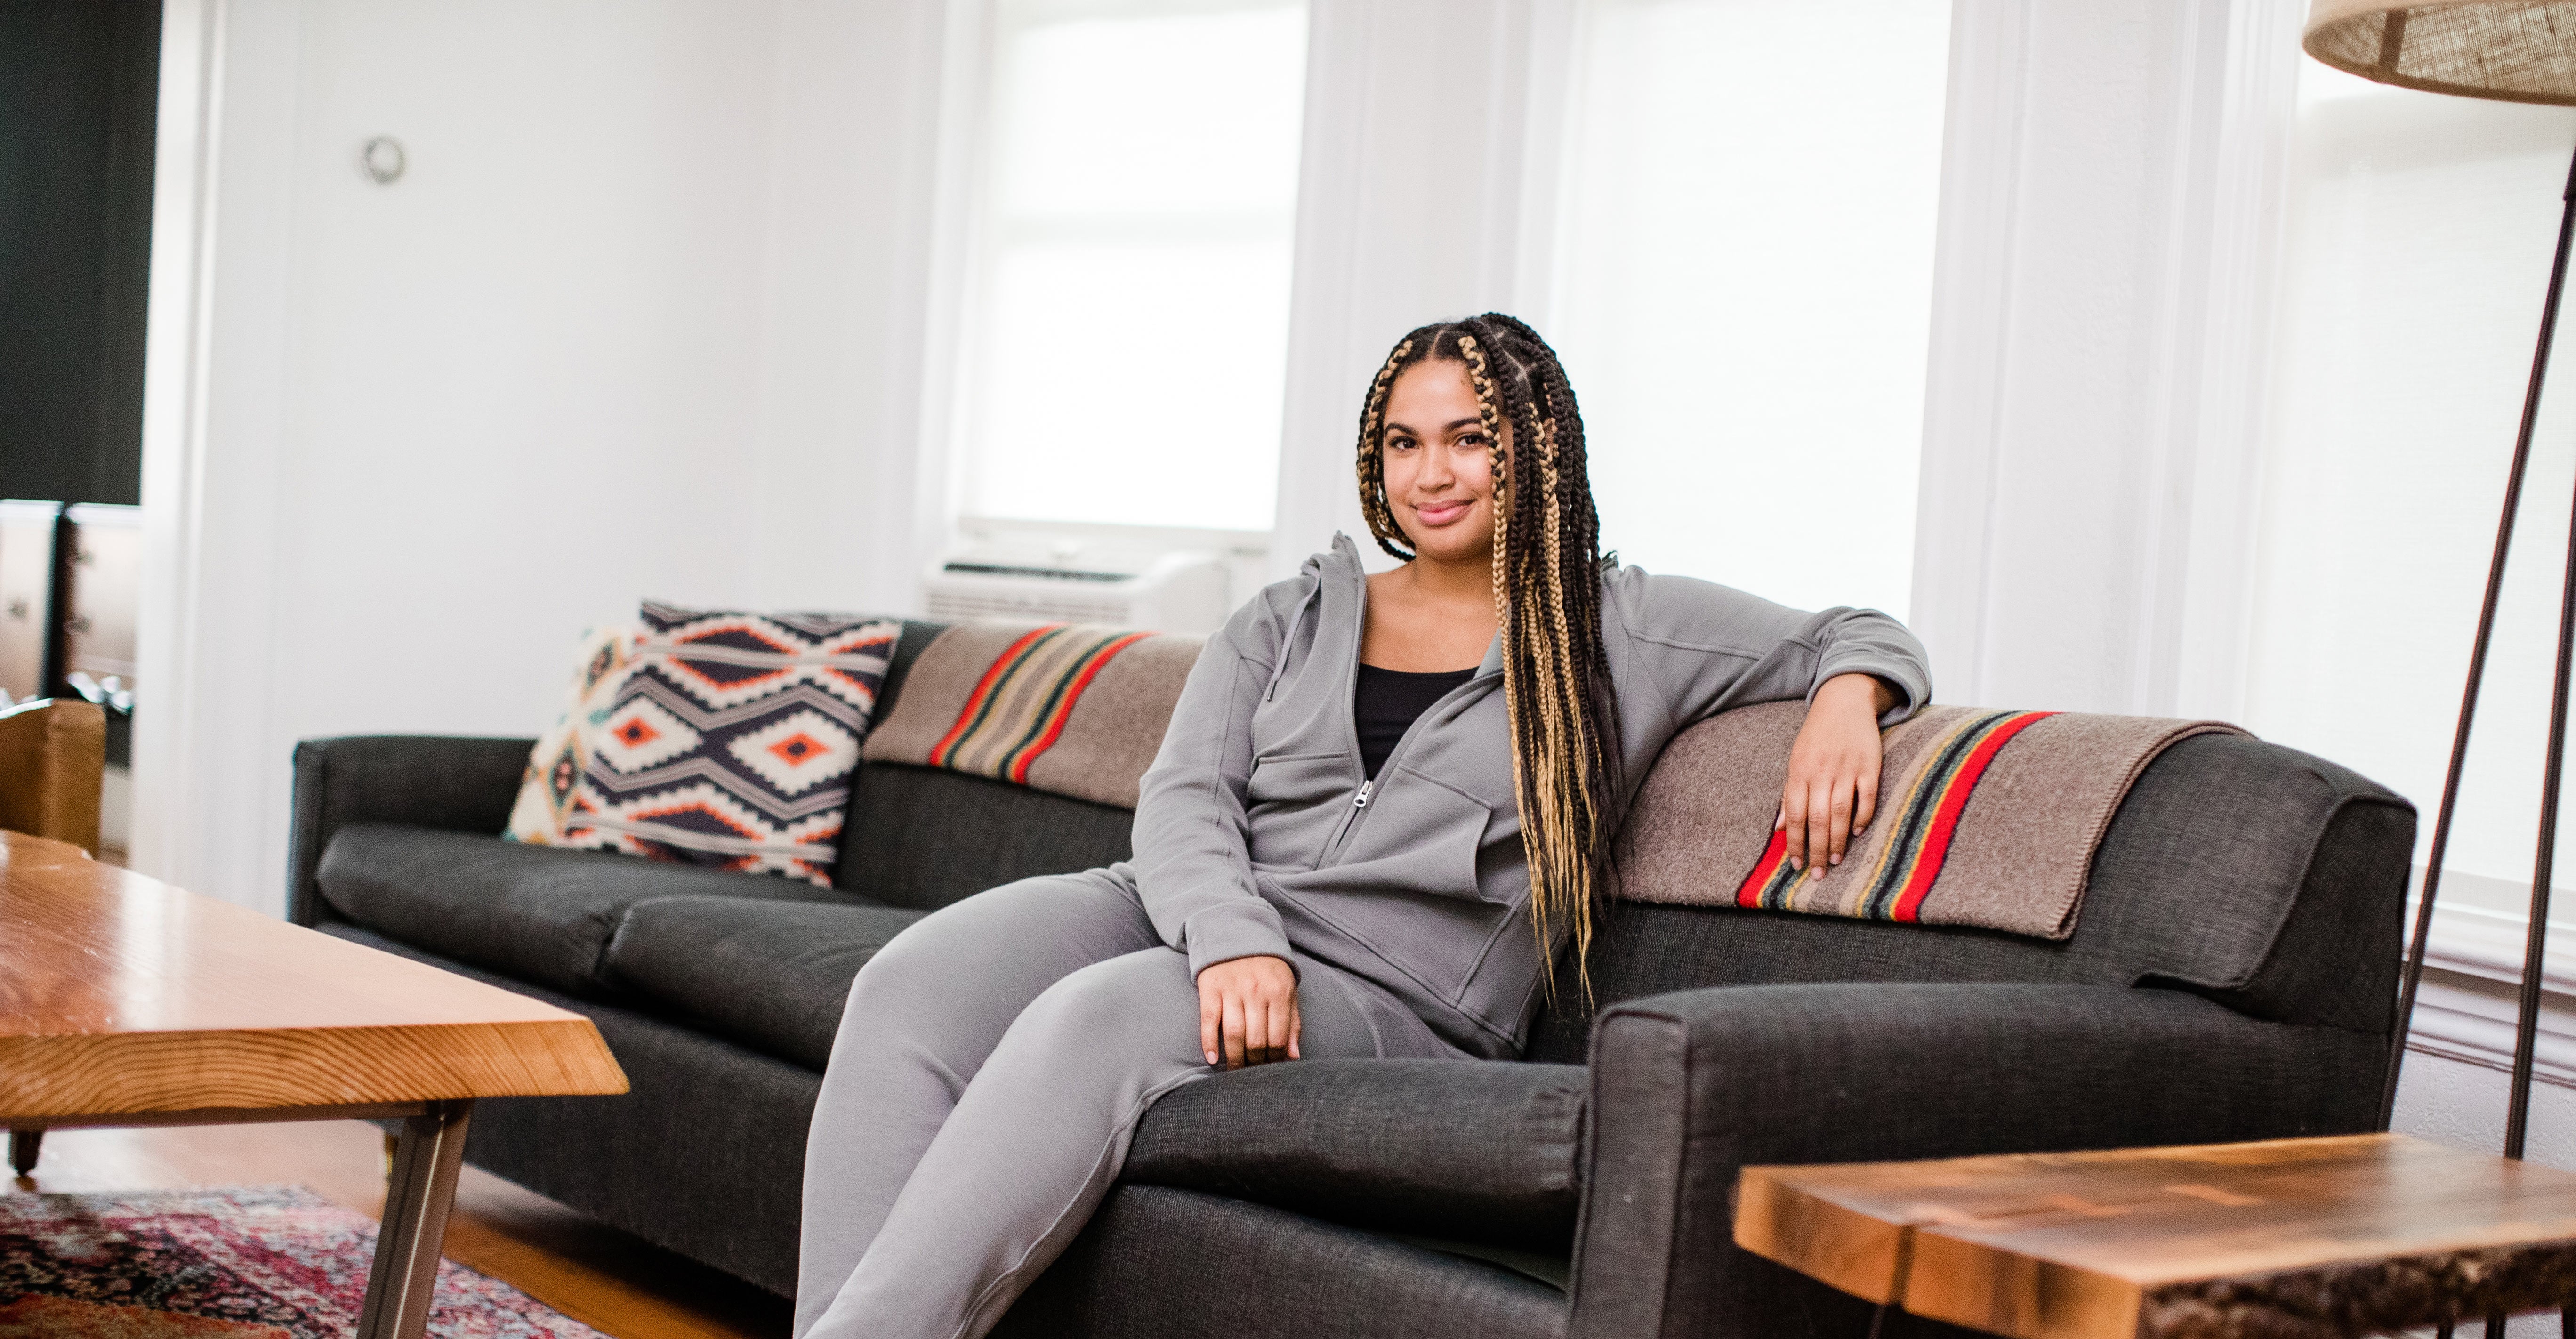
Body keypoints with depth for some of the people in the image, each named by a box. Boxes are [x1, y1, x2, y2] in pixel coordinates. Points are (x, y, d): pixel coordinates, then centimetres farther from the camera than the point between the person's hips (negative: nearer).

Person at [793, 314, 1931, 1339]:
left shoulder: (1623, 631, 13)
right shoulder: (1293, 618, 19)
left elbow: (1858, 637, 19)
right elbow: (1183, 796, 6)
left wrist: (1847, 702, -7)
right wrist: (1232, 940, -16)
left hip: (1390, 996, -4)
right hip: (1194, 919, 4)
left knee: (1094, 1019, -35)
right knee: (914, 984, -26)